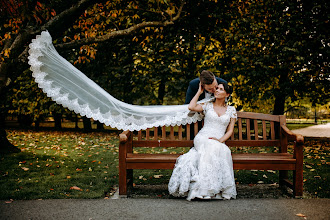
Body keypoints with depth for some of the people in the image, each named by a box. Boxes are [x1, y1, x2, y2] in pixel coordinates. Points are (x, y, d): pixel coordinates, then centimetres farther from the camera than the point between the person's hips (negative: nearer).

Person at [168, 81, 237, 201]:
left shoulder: (231, 110, 17)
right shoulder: (208, 105, 14)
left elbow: (230, 130, 11)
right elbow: (191, 107, -5)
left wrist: (220, 140, -8)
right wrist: (200, 91, 7)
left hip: (219, 142, 2)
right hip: (202, 138, -2)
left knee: (224, 151, -35)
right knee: (211, 148, -37)